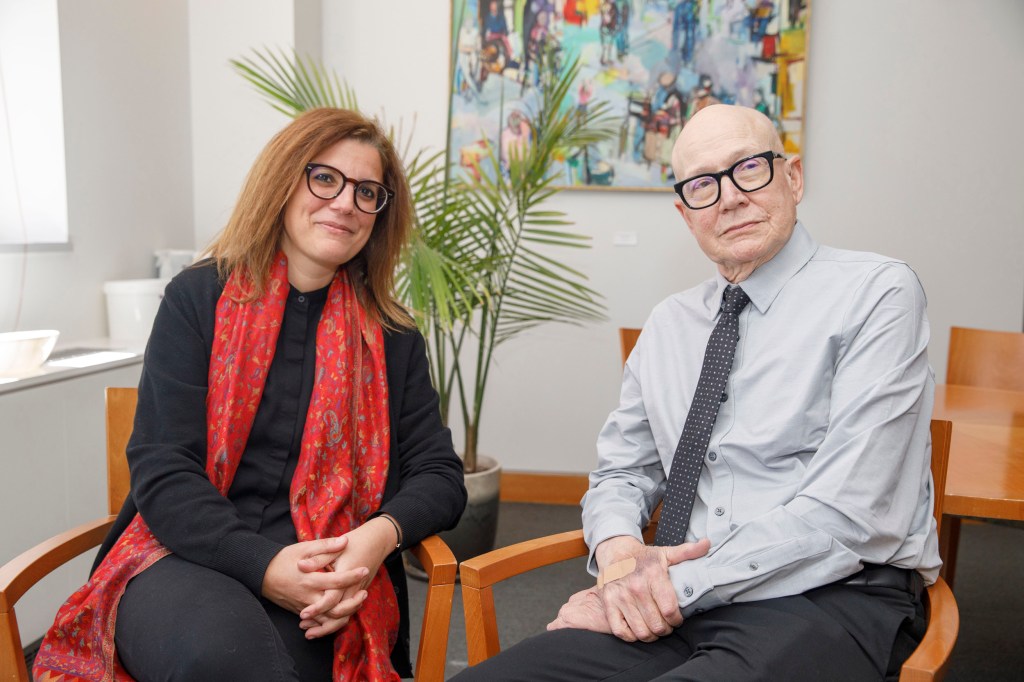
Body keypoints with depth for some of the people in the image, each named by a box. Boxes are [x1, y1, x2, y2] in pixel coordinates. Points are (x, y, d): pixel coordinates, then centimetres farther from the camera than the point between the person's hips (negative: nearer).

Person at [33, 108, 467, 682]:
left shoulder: (390, 337, 10)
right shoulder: (199, 299, 4)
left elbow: (438, 475, 7)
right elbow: (162, 469, -4)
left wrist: (382, 534, -16)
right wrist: (263, 565, -19)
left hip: (326, 588, 0)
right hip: (188, 556, 0)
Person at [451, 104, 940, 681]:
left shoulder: (877, 292, -5)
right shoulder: (668, 325, 15)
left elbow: (847, 513, -14)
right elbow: (621, 473, 17)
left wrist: (677, 587, -15)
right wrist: (618, 550, -7)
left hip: (831, 602, -4)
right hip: (677, 609, 5)